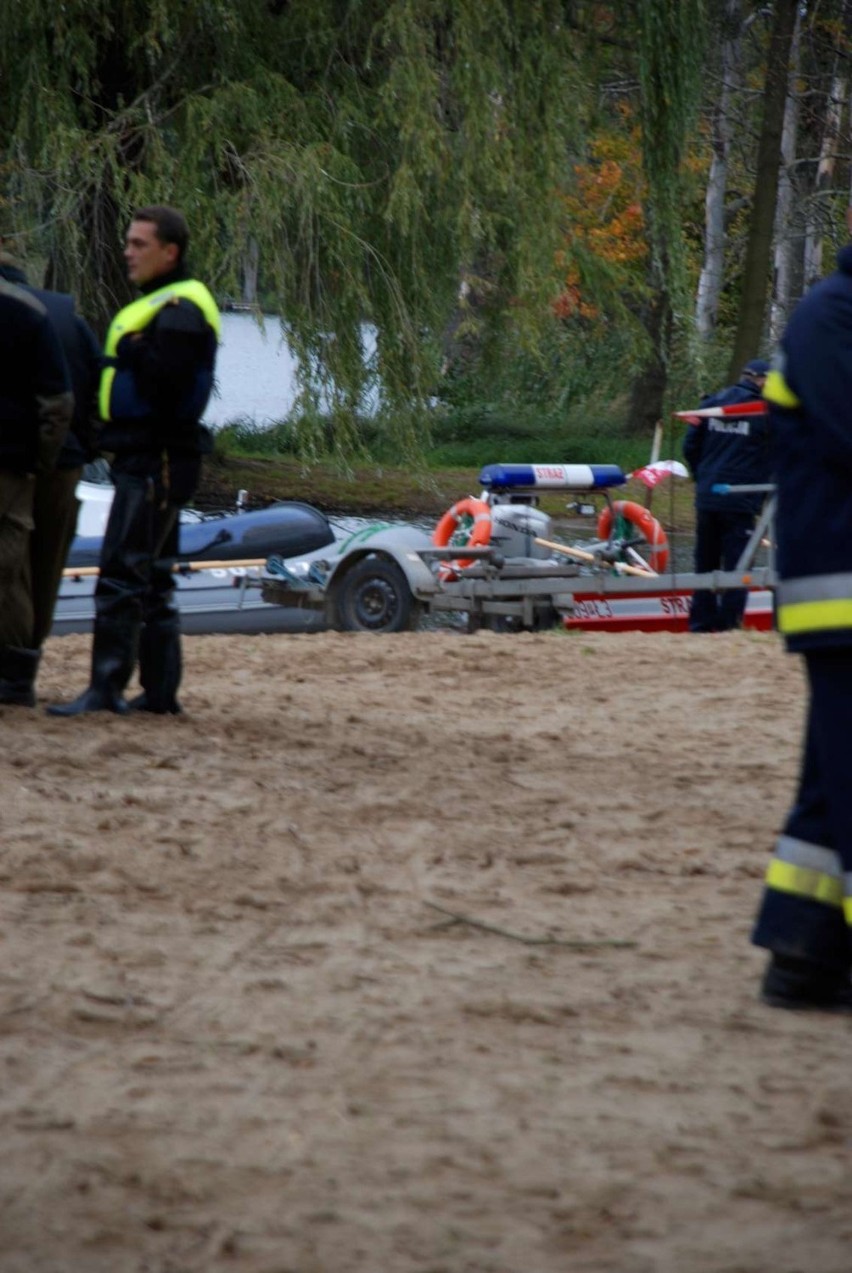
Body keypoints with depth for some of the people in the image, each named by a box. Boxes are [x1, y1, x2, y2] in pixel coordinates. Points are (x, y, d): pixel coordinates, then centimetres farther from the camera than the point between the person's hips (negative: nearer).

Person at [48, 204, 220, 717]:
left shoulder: (180, 312, -15)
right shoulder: (164, 305, 19)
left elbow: (163, 384, -25)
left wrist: (133, 352, -12)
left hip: (157, 463, -11)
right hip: (148, 460, 11)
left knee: (122, 576, -13)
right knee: (152, 580, 14)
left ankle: (107, 687, -15)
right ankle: (161, 689, 18)